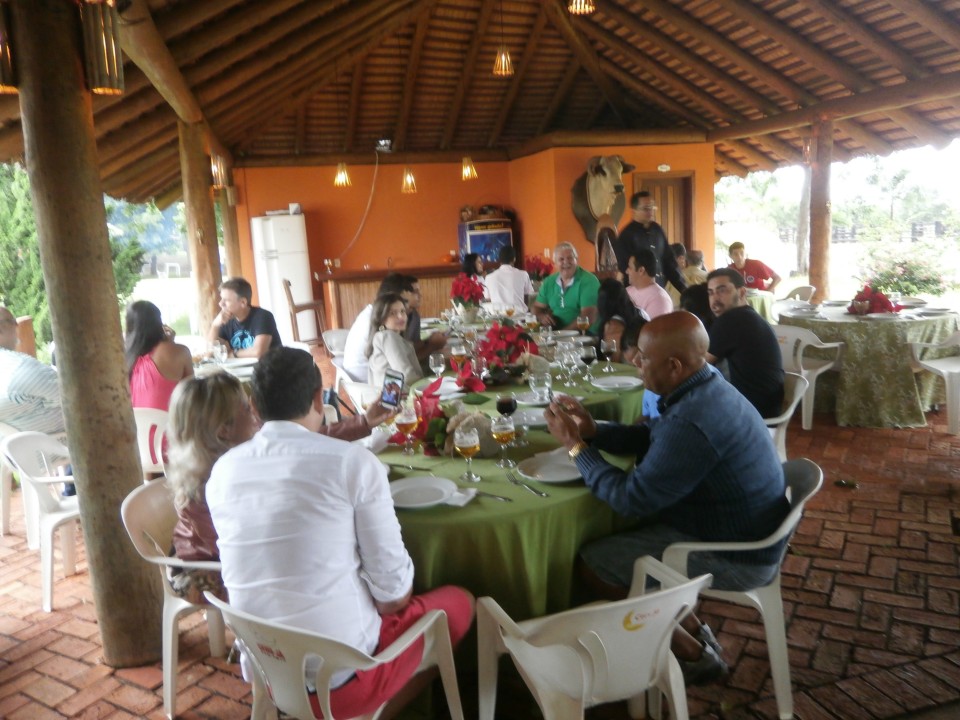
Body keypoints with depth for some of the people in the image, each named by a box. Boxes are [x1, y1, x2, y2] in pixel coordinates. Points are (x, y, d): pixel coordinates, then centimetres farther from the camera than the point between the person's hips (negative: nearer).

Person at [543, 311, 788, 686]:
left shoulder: (691, 424, -33)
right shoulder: (707, 386, -1)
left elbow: (632, 498, -26)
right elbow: (650, 436, 11)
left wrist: (575, 445, -16)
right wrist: (593, 431, -4)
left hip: (736, 558, -10)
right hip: (745, 533, 10)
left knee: (592, 561, -6)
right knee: (612, 533, 15)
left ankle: (692, 654, 11)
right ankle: (695, 634, 21)